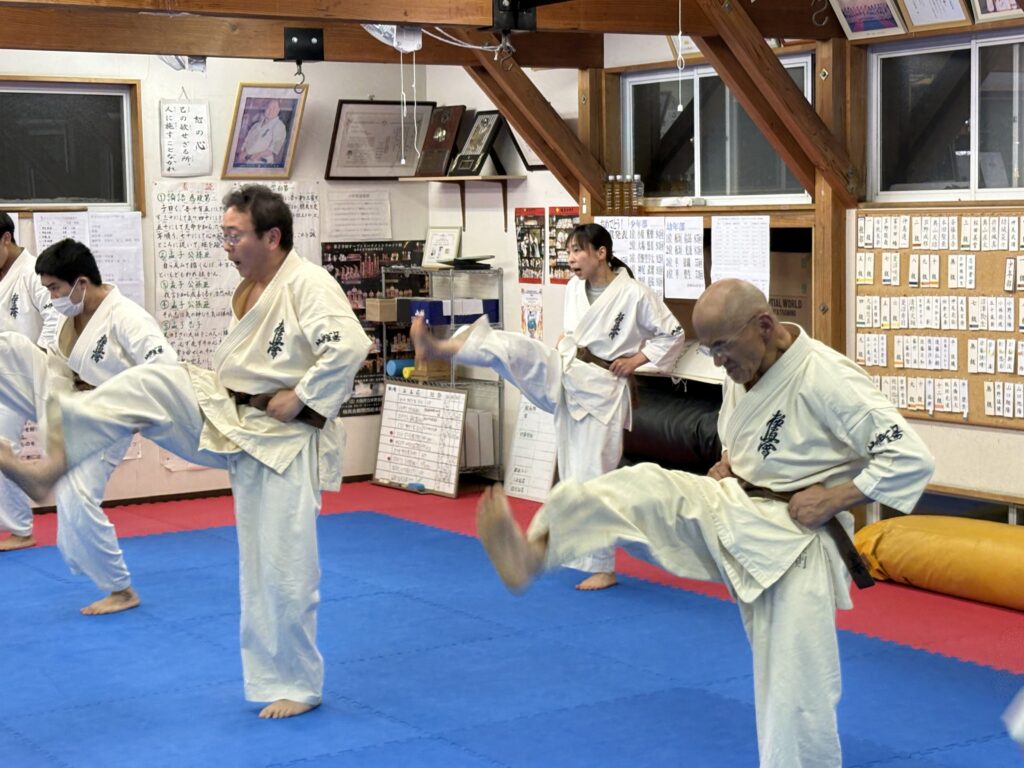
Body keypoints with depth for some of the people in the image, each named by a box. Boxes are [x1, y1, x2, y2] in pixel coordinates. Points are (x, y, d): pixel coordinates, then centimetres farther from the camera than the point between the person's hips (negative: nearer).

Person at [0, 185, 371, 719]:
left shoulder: (308, 285, -18)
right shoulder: (248, 290, 10)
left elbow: (349, 347, -34)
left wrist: (298, 399, -26)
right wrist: (213, 393, 8)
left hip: (282, 440, -7)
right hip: (225, 416, 8)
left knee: (282, 567, -2)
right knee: (146, 387, -15)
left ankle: (297, 686, 14)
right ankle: (49, 467, -21)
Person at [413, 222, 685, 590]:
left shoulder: (634, 294, -14)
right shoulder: (574, 287, 4)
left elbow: (673, 335, -6)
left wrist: (635, 360, -10)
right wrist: (564, 343, 4)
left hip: (601, 388, -6)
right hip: (563, 372, 6)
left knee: (594, 477, -3)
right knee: (512, 348, -20)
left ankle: (602, 568, 9)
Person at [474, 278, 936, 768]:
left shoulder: (827, 380, -21)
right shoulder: (743, 372, 4)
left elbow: (913, 460, -23)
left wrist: (834, 497, -22)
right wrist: (726, 467, 4)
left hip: (793, 544, -6)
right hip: (732, 512, 7)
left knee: (796, 688, -6)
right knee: (642, 488, -16)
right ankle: (531, 554, -31)